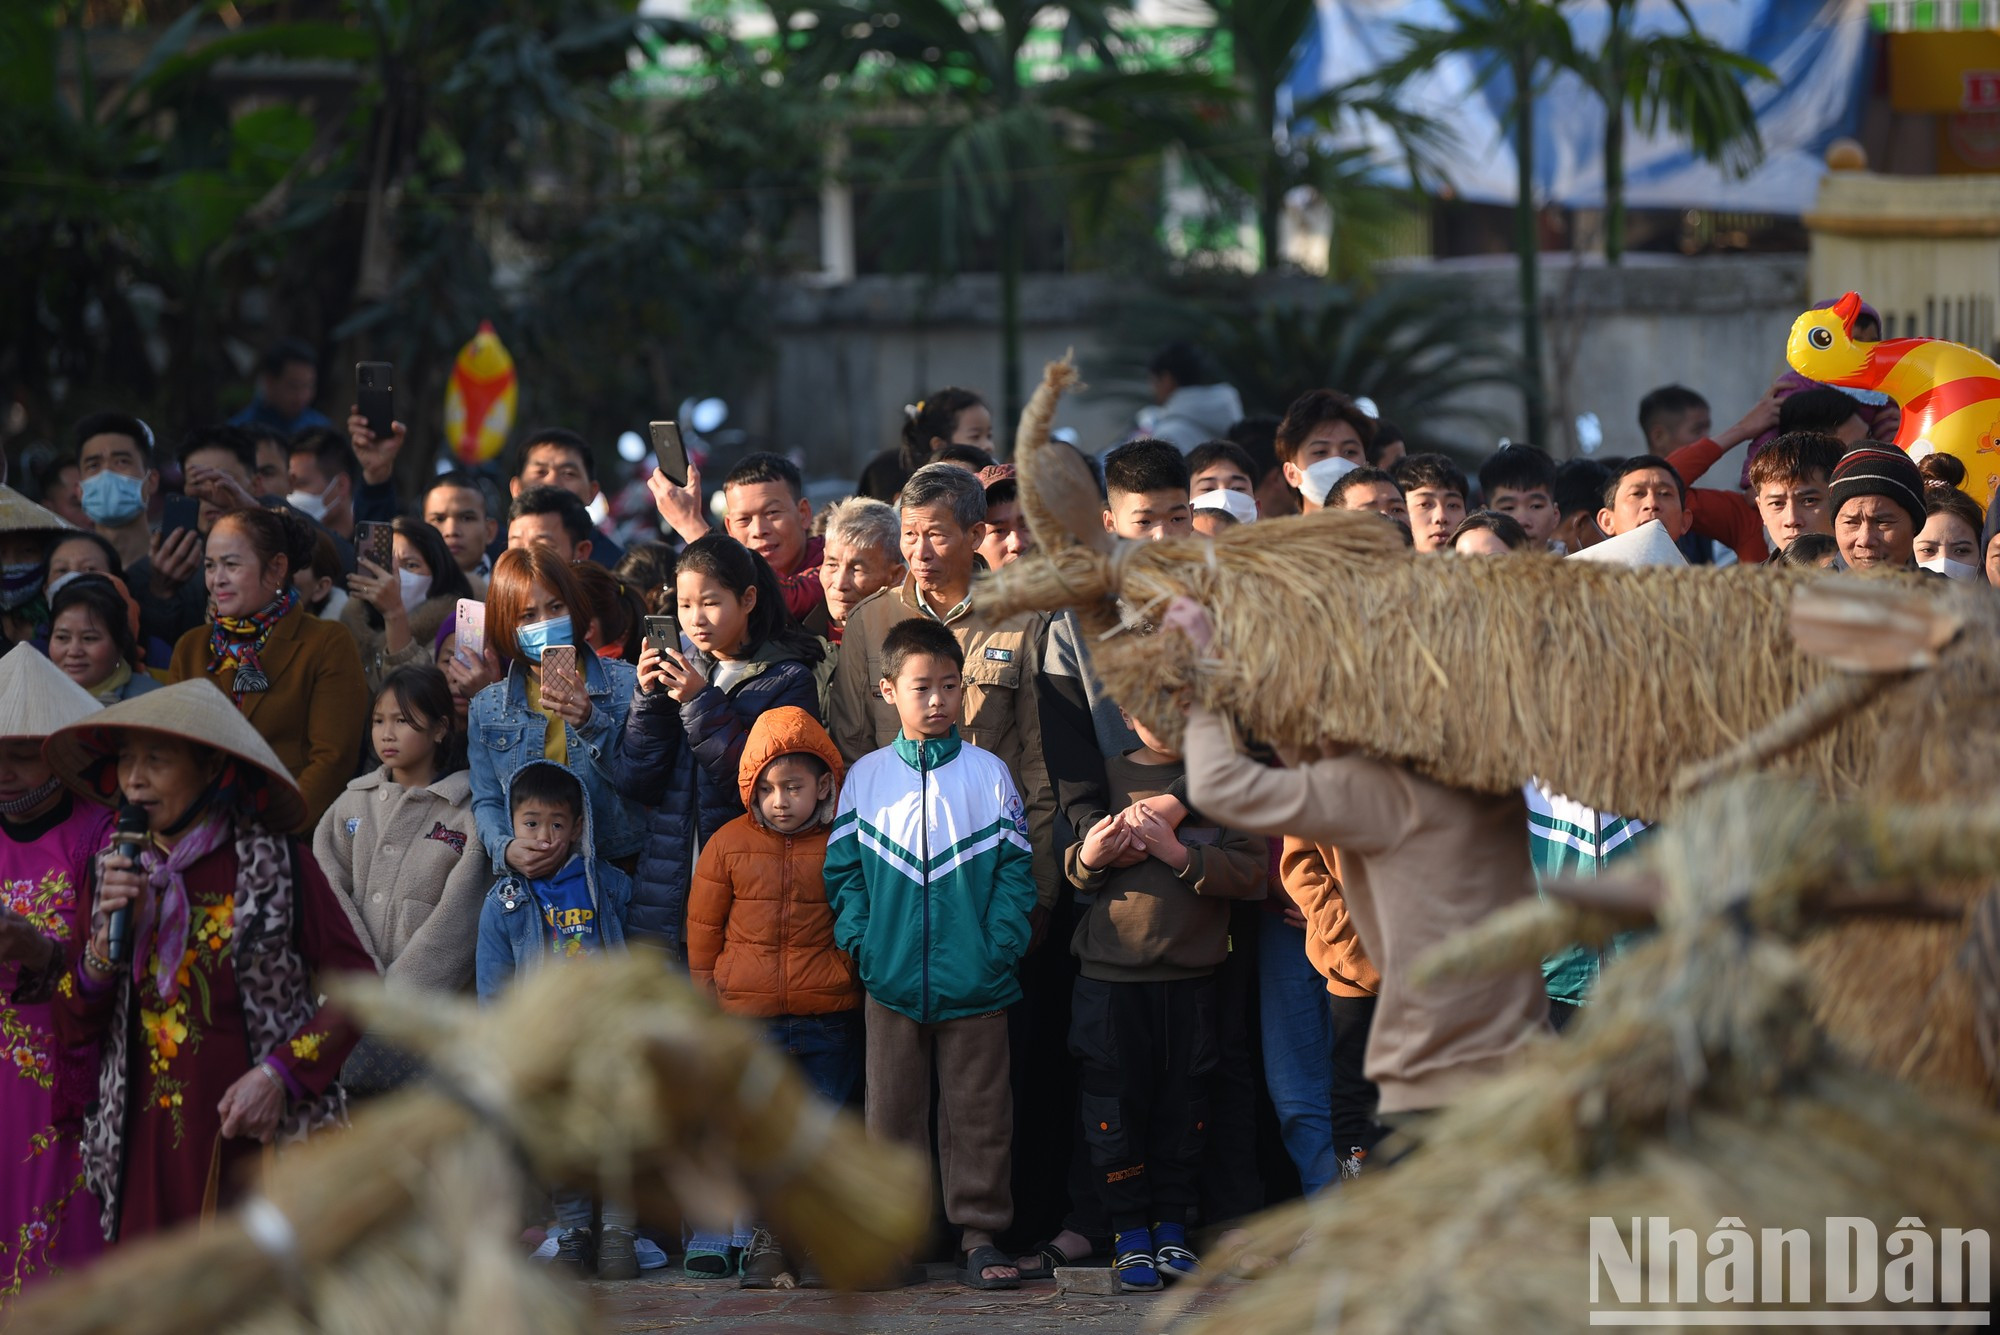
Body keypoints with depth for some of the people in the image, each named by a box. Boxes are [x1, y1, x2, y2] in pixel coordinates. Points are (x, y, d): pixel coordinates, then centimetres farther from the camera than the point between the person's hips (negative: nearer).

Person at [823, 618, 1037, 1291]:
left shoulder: (989, 773, 3)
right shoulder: (865, 777, 6)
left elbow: (1015, 871, 2)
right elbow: (843, 871, 7)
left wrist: (999, 947, -8)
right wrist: (860, 941, -5)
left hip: (976, 982, -1)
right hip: (892, 981, 1)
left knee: (978, 1110, 3)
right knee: (893, 1110, 5)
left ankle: (980, 1234, 8)